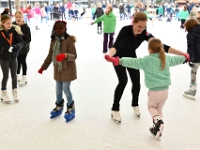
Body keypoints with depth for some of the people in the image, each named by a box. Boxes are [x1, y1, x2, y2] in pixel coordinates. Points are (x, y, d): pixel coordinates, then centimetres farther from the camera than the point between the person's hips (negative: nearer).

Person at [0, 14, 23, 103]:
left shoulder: (15, 30, -10)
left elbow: (20, 41, -13)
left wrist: (17, 46, -31)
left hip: (13, 56, 2)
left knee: (14, 75, 12)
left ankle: (15, 92, 32)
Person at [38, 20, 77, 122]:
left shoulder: (69, 40, -17)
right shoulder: (53, 40, 2)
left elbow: (74, 55, -19)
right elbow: (50, 55, 12)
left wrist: (66, 55, -40)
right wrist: (43, 67, 16)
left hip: (68, 69, -6)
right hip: (57, 69, 6)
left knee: (66, 89, -3)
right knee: (58, 89, 15)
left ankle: (71, 108, 19)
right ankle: (59, 106, 36)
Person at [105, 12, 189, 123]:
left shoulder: (145, 34, -25)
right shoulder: (125, 30, -36)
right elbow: (116, 46, -50)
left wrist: (181, 53, -37)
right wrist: (110, 54, -73)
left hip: (131, 56, 4)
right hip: (119, 57, -4)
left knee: (136, 82, 2)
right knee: (123, 81, -16)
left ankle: (135, 105, 28)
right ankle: (115, 109, -2)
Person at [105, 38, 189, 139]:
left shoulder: (146, 60, -11)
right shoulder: (166, 58, 8)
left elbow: (132, 62, -18)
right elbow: (176, 59, 26)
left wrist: (118, 61, -19)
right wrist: (185, 57, 47)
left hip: (154, 91, -5)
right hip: (165, 90, 5)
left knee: (151, 107, 19)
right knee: (159, 108, 23)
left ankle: (158, 120, -8)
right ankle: (157, 129, 25)